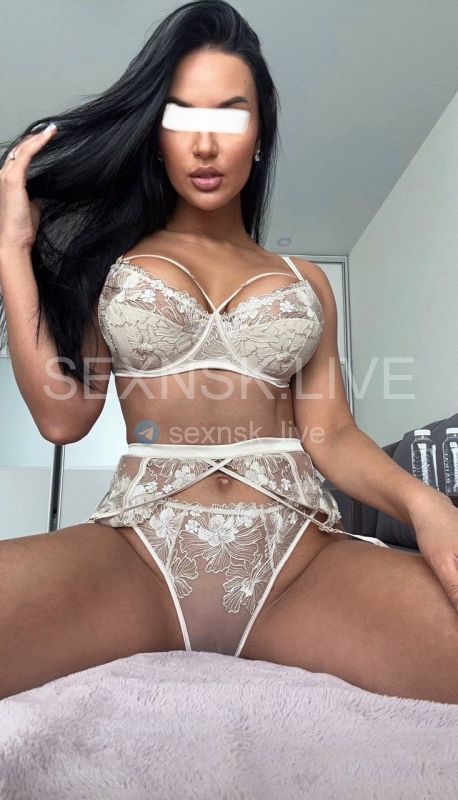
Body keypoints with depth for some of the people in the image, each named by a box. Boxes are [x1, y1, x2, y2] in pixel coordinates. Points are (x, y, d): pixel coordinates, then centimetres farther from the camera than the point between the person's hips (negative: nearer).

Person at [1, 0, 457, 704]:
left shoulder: (305, 280, 18)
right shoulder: (108, 261, 15)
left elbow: (330, 435, 6)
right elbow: (63, 415, 2)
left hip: (300, 553, 2)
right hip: (138, 547, 0)